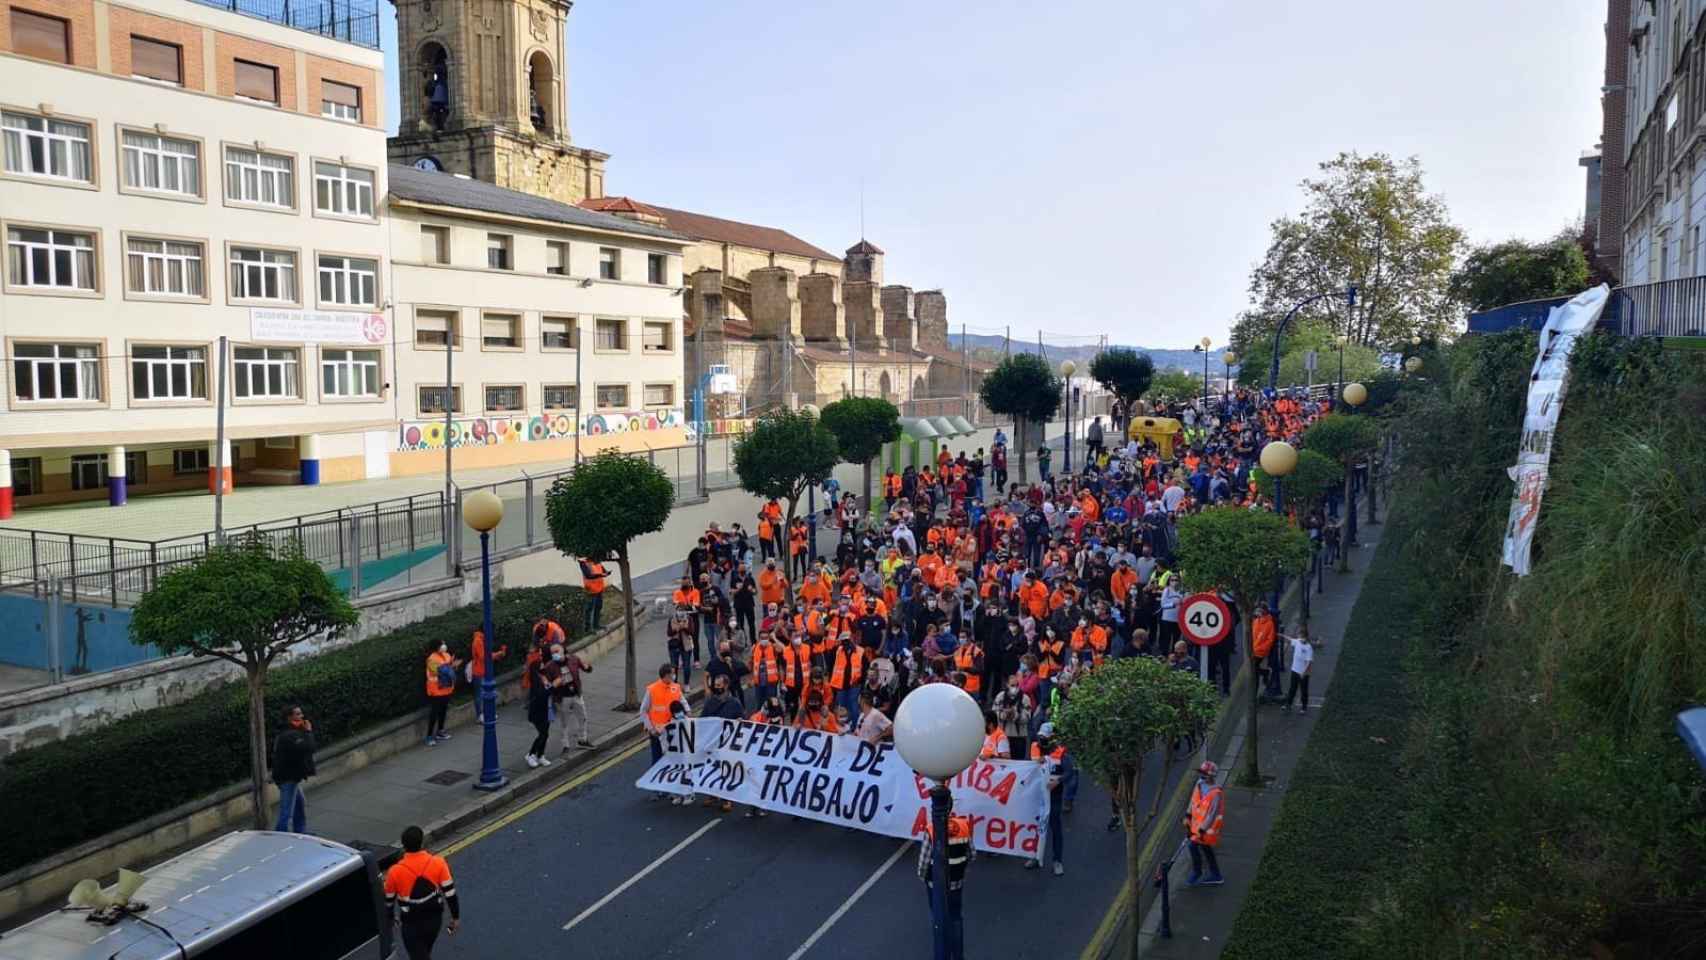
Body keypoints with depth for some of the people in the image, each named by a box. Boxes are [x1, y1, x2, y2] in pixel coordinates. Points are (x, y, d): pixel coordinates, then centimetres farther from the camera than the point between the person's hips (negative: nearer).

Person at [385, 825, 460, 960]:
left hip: (411, 924, -3)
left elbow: (388, 900, -4)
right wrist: (455, 916, 2)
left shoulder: (395, 872, -21)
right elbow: (450, 893, -13)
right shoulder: (438, 863, -19)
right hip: (434, 919, 3)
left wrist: (389, 920, 16)